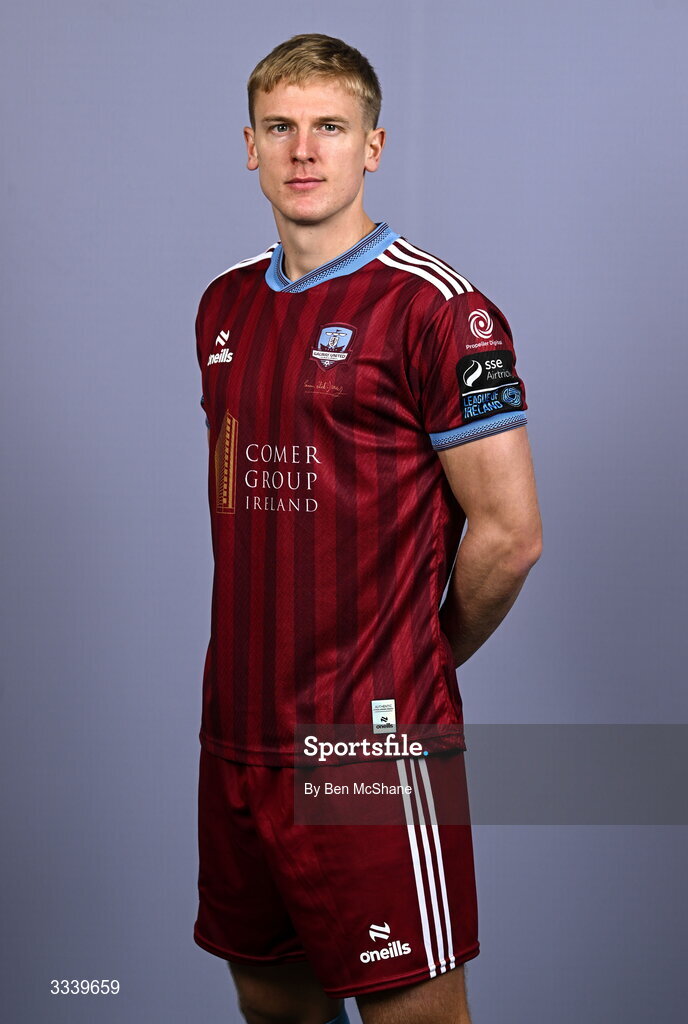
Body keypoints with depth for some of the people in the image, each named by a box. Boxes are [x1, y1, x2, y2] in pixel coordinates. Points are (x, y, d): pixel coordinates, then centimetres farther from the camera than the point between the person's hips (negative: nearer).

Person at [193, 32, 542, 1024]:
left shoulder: (437, 308, -11)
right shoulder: (226, 306, 11)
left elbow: (509, 533, -11)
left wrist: (427, 661, 2)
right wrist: (267, 654, 14)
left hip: (371, 742, -7)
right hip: (235, 734, 7)